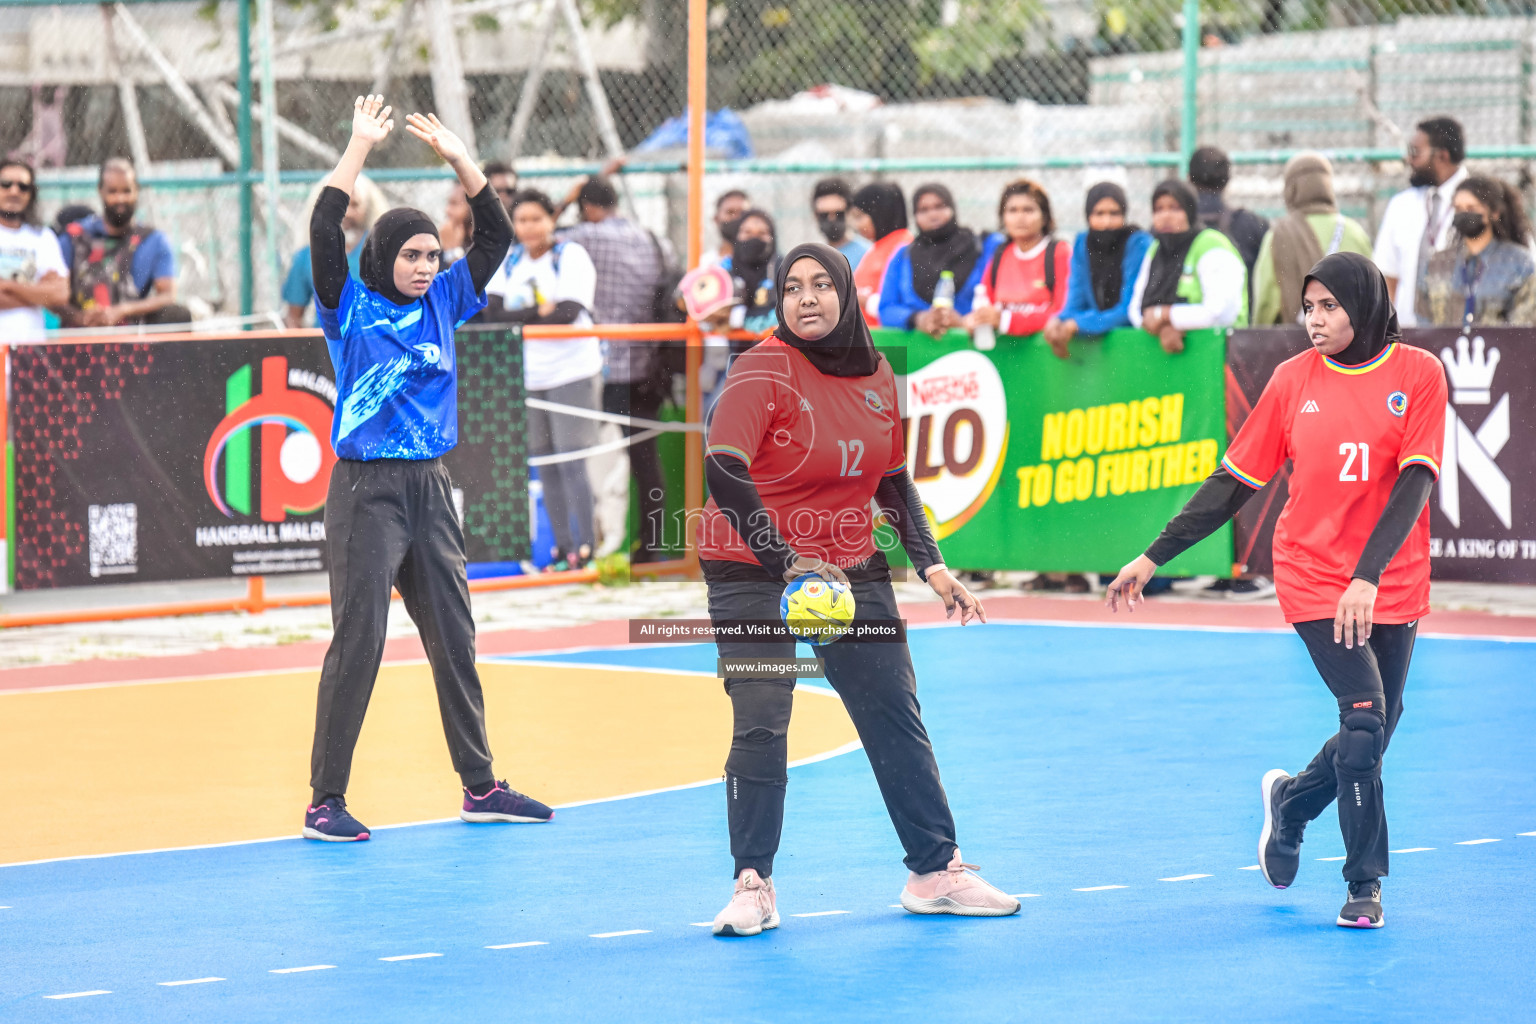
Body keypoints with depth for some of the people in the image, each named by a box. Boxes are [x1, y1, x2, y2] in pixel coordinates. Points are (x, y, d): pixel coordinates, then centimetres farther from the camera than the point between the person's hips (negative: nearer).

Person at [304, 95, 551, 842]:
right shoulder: (351, 309, -3)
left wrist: (459, 158, 1)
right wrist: (360, 148, -15)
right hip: (367, 491, -6)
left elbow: (496, 236, 10)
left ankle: (479, 786, 20)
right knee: (359, 640, -8)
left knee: (454, 638, 11)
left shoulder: (443, 302, 11)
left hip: (430, 488, 6)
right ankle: (326, 800, -4)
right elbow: (324, 232, -17)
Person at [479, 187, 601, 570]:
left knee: (570, 462, -10)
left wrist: (516, 317, -16)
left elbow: (567, 313, -18)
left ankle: (586, 549, -7)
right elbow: (492, 314, 0)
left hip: (571, 372, -6)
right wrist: (539, 312, -14)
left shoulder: (571, 257, -6)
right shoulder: (509, 262, 10)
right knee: (545, 465, 7)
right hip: (528, 376, 6)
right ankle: (563, 549, 14)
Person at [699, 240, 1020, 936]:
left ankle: (935, 872, 17)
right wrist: (789, 561, -30)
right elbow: (722, 471, -25)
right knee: (760, 727, -11)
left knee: (896, 717, 7)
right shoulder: (765, 370, -14)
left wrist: (932, 566, 5)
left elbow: (894, 481, 15)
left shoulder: (876, 376, 4)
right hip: (752, 572, -5)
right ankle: (753, 885, -1)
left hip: (851, 570, 5)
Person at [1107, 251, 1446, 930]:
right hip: (1313, 576, -1)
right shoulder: (1294, 380, 1)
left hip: (1392, 585, 1)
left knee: (1373, 734, 8)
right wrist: (1155, 557, 4)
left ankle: (1290, 804, 39)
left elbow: (1414, 481, -13)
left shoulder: (1418, 373, -4)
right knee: (1365, 715, -14)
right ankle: (1364, 885, -1)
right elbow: (1236, 479, 7)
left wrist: (1368, 577, -25)